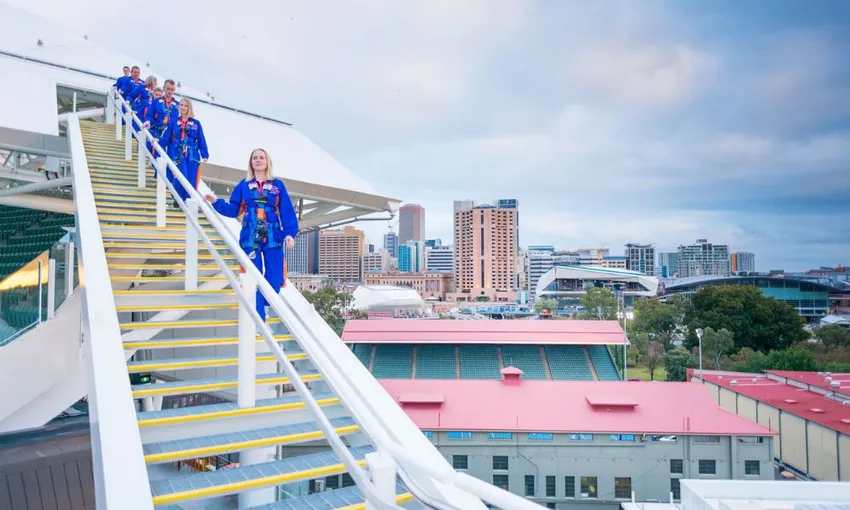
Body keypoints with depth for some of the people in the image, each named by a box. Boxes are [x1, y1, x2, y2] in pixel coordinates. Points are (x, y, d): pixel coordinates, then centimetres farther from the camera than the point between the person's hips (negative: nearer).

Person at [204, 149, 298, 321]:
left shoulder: (278, 185, 6)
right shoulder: (243, 185, 9)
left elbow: (287, 212, 1)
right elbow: (233, 210, 9)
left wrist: (290, 233, -9)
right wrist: (216, 202, -5)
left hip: (273, 238, 0)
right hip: (250, 238, 0)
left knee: (274, 279, 1)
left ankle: (262, 305, 30)